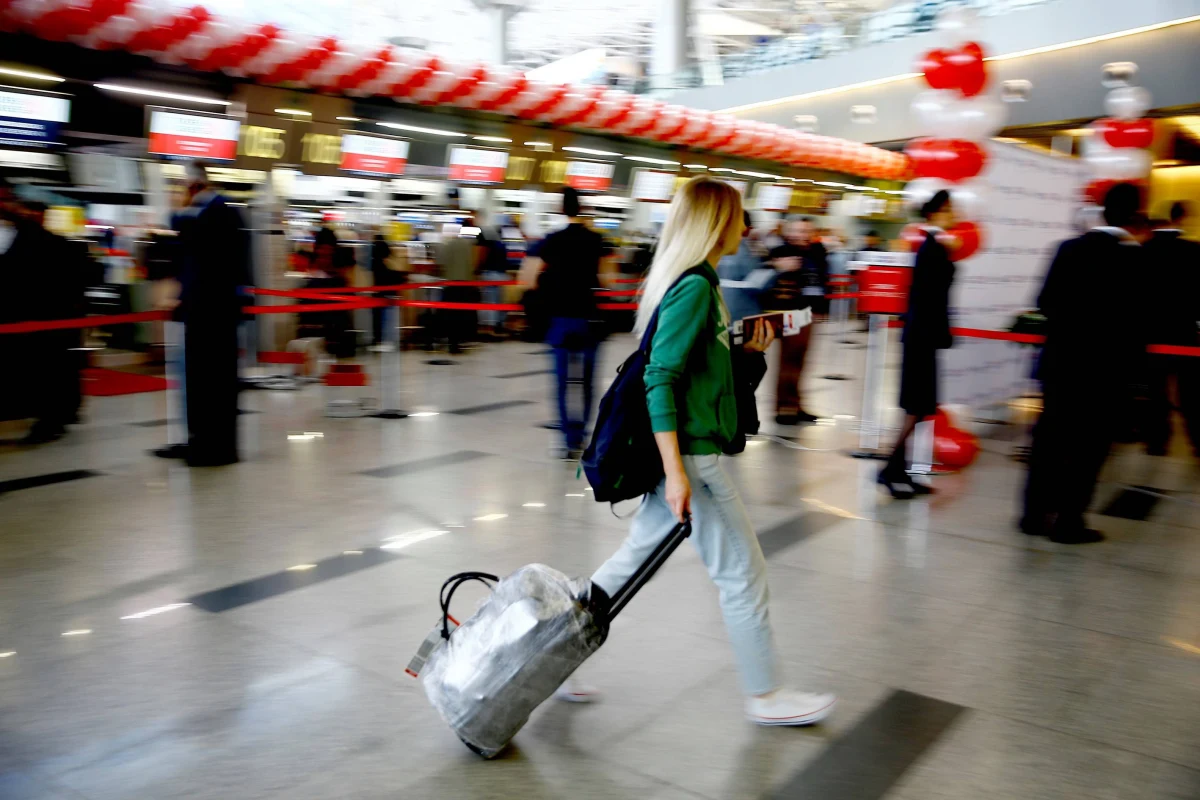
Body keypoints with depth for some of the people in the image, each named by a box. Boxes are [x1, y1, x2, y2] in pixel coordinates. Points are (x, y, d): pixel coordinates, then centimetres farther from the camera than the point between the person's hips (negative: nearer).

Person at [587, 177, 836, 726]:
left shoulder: (692, 282, 13)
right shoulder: (695, 287, -17)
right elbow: (659, 380, -22)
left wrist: (746, 349, 8)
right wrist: (675, 471, -24)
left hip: (682, 453, 10)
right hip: (690, 454, -10)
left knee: (636, 559, 16)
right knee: (743, 573, 4)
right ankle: (764, 696, 20)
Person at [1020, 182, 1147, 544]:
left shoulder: (1069, 248, 0)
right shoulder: (1136, 258, -13)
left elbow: (1046, 302, 2)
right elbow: (1142, 315, -11)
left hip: (1061, 361, 4)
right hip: (1108, 367, -4)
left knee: (1050, 436, 12)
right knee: (1090, 444, 6)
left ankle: (1035, 513, 18)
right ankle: (1068, 520, 10)